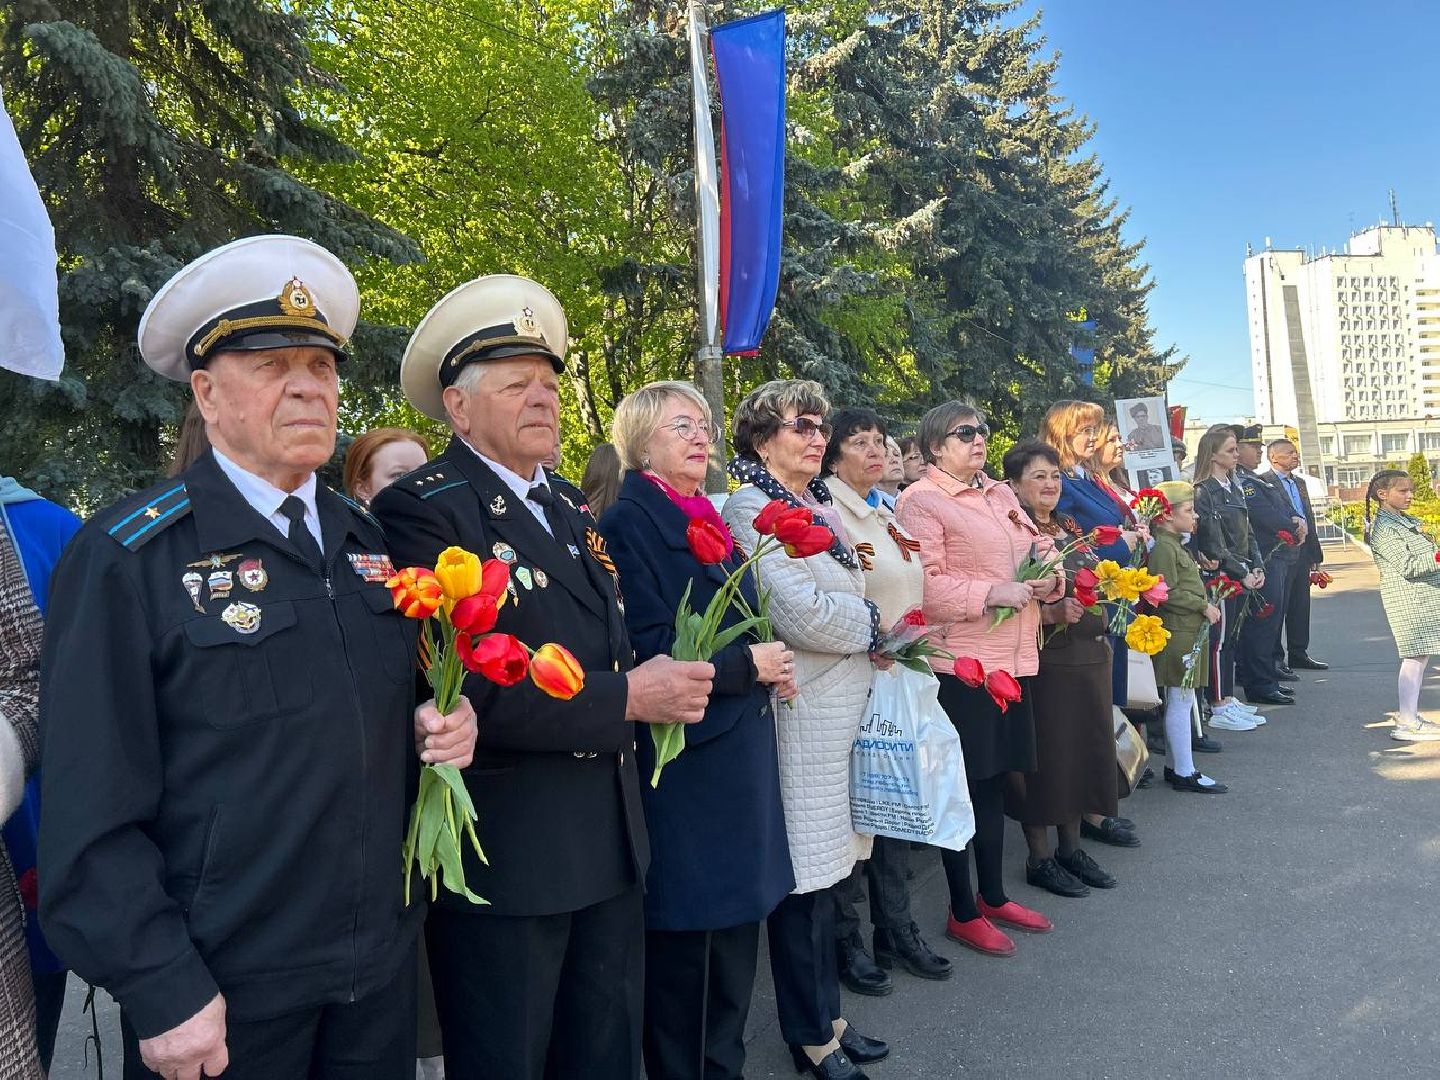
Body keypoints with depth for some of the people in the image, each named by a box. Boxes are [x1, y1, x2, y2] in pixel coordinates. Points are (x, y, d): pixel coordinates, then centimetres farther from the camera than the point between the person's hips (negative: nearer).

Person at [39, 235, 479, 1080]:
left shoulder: (366, 540, 7)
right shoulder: (126, 559, -12)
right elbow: (94, 811, -14)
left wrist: (443, 725, -3)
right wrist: (163, 992, -15)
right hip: (221, 994, -5)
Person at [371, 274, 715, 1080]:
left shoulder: (571, 504, 12)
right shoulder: (421, 510, -15)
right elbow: (465, 691, -25)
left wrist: (663, 681, -1)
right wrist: (626, 699, -19)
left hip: (612, 840, 8)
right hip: (504, 852, -7)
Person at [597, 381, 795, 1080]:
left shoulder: (707, 518, 14)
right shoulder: (628, 520, -11)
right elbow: (647, 648, -19)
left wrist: (768, 666, 2)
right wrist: (748, 665, -15)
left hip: (740, 752, 8)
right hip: (683, 763, -8)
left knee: (737, 923, 17)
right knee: (682, 940, 3)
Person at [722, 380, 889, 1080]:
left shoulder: (821, 505, 15)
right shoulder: (751, 508, -12)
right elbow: (800, 613, -21)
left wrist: (869, 627, 1)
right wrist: (873, 626, -6)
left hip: (843, 705, 8)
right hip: (802, 710, -8)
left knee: (826, 866, 16)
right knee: (805, 874, 3)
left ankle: (826, 1016, 30)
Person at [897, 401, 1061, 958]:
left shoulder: (1000, 493, 15)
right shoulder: (920, 501, -9)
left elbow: (1041, 545, 22)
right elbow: (924, 583, -17)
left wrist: (1048, 573, 0)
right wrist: (992, 593, -22)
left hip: (1013, 657, 8)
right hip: (961, 659, -8)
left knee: (994, 777, 18)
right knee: (964, 783, 2)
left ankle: (993, 895, 33)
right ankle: (962, 912, 17)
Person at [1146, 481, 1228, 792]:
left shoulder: (1175, 545, 17)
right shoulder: (1163, 547, -15)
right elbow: (1168, 594, -21)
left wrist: (1206, 605, 13)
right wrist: (1204, 607, -14)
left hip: (1189, 633, 10)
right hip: (1178, 635, -10)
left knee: (1178, 702, 13)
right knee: (1180, 702, -5)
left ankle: (1176, 766, 21)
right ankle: (1184, 772, 0)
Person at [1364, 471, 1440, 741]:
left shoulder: (1408, 521, 19)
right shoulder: (1384, 528, -12)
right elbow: (1409, 567, -19)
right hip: (1408, 600, -10)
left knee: (1418, 657, 10)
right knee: (1416, 657, -10)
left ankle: (1409, 715, 17)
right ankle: (1408, 724, -10)